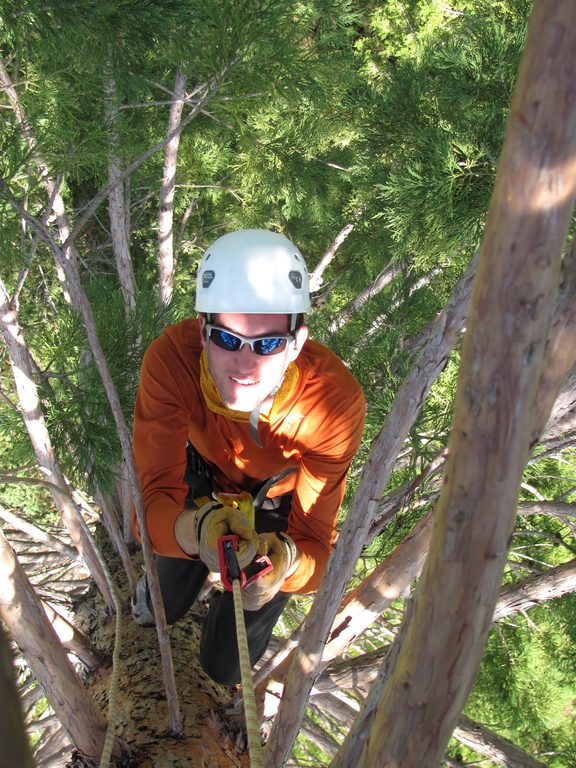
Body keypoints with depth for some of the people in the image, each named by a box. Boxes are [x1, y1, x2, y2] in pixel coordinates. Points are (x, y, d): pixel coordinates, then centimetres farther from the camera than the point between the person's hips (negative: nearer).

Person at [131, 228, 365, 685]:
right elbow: (155, 502, -39)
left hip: (282, 498, -1)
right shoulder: (171, 360, -39)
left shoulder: (335, 400, -41)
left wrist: (287, 560, -61)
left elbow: (314, 538, -37)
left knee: (225, 668, 6)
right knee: (159, 610, 17)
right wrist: (196, 529, -62)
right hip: (207, 478, 2)